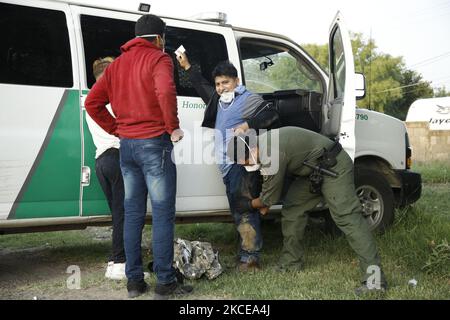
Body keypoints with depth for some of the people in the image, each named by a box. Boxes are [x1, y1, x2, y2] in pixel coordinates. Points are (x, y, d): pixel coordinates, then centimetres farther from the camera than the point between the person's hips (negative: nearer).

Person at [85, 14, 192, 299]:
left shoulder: (117, 64, 16)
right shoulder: (158, 58, -5)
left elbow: (92, 102, 14)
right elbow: (165, 91, -26)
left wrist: (117, 130, 14)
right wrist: (173, 127, -15)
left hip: (127, 146, 7)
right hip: (154, 144, -7)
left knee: (133, 214, 11)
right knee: (163, 214, -2)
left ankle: (134, 281, 16)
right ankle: (165, 282, 2)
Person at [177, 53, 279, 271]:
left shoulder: (248, 99, -1)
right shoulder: (219, 101, 23)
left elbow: (271, 115, -12)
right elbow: (203, 87, 39)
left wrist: (248, 125, -20)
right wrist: (187, 67, 41)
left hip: (243, 164, -8)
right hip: (227, 166, 9)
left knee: (245, 210, -11)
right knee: (237, 210, 11)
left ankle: (250, 257, -8)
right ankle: (244, 253, 18)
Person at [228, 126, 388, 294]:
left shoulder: (271, 155, -28)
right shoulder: (263, 143, 3)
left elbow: (270, 197, -15)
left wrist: (249, 204, 2)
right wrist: (264, 202, 12)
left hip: (333, 167, -10)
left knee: (346, 217, -19)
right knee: (291, 209, 9)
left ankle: (374, 277, -20)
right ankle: (290, 264, 19)